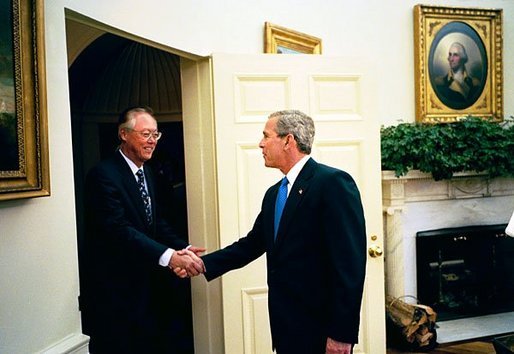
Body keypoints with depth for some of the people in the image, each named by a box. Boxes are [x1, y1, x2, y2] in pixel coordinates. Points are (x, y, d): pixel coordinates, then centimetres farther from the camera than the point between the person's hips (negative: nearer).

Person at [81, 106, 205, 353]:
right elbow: (119, 229, -27)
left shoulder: (146, 174, 12)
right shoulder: (104, 175, -17)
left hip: (145, 283, 8)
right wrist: (169, 256, -35)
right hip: (114, 289, -8)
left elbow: (156, 223, 9)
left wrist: (183, 248, -9)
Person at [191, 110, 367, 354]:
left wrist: (342, 334, -20)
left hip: (320, 329, -7)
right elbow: (252, 243, 15)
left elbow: (350, 263, -19)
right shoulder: (274, 194, 12)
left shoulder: (333, 183, -15)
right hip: (285, 325, 8)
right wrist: (205, 263, 4)